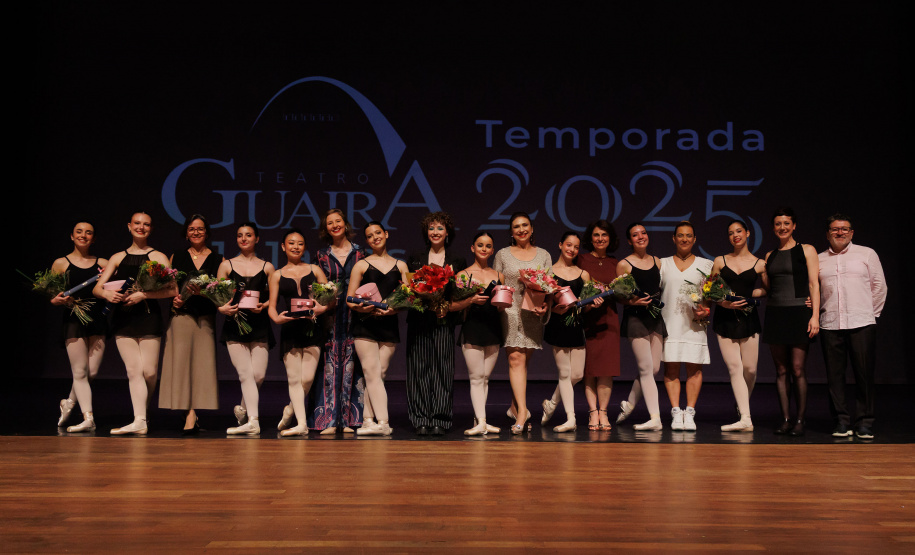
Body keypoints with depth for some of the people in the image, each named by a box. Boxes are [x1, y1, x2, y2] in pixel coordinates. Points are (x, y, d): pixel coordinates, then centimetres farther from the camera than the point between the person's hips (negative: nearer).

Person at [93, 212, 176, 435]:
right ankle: (140, 421, -5)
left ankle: (142, 412, 20)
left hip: (148, 318, -2)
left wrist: (142, 294, -16)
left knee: (149, 372, -4)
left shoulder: (157, 257, 5)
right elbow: (97, 288, 8)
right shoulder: (118, 258, 15)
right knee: (134, 370, -5)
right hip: (123, 319, 2)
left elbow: (172, 290, -6)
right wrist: (107, 293, -15)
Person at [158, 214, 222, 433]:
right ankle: (191, 416, -1)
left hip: (205, 318, -1)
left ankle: (191, 415, -6)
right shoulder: (176, 257, 14)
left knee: (201, 363, -7)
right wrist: (174, 298, -7)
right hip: (180, 317, 1)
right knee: (181, 363, -5)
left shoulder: (218, 260, 9)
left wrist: (201, 292, -15)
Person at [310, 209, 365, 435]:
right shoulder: (321, 255, 10)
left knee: (351, 364, -2)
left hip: (354, 313, 0)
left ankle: (350, 418, 5)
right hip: (330, 316, 0)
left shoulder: (358, 252, 8)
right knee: (330, 364, -4)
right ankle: (329, 420, -1)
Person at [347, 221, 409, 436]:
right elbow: (350, 299, 3)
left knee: (378, 374, 1)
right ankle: (382, 423, -12)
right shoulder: (361, 265, 8)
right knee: (372, 374, -9)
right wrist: (363, 308, -17)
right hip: (365, 324, -2)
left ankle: (368, 419, 7)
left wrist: (394, 309, -12)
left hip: (389, 324, 2)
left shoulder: (400, 266, 13)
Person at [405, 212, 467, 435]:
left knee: (442, 368, -3)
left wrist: (451, 306, -9)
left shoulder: (458, 261, 11)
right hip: (419, 320, 1)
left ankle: (440, 420, 2)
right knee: (419, 368, -1)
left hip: (444, 322, -1)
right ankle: (421, 420, 3)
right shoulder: (415, 259, 14)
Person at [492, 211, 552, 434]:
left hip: (534, 315, 2)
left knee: (523, 361, 4)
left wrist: (545, 305, -10)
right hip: (510, 313, -1)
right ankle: (522, 411, -15)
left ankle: (515, 407, 17)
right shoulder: (502, 255, 10)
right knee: (516, 359, -12)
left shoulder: (544, 255, 12)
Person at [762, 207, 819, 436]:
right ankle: (785, 419, 9)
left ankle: (800, 420, 1)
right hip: (775, 313, 4)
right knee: (781, 370, 4)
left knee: (798, 369, -7)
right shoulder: (770, 256, 16)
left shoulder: (806, 250, 4)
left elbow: (814, 284, -2)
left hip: (799, 313, -4)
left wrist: (815, 315, -10)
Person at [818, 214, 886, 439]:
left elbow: (879, 286, 8)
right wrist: (816, 310, 5)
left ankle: (864, 423, 9)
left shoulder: (866, 254, 9)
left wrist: (872, 313, 5)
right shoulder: (819, 260, 13)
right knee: (835, 376, 2)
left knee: (864, 375, -1)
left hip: (862, 324, -1)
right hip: (830, 326, 2)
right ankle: (841, 421, 10)